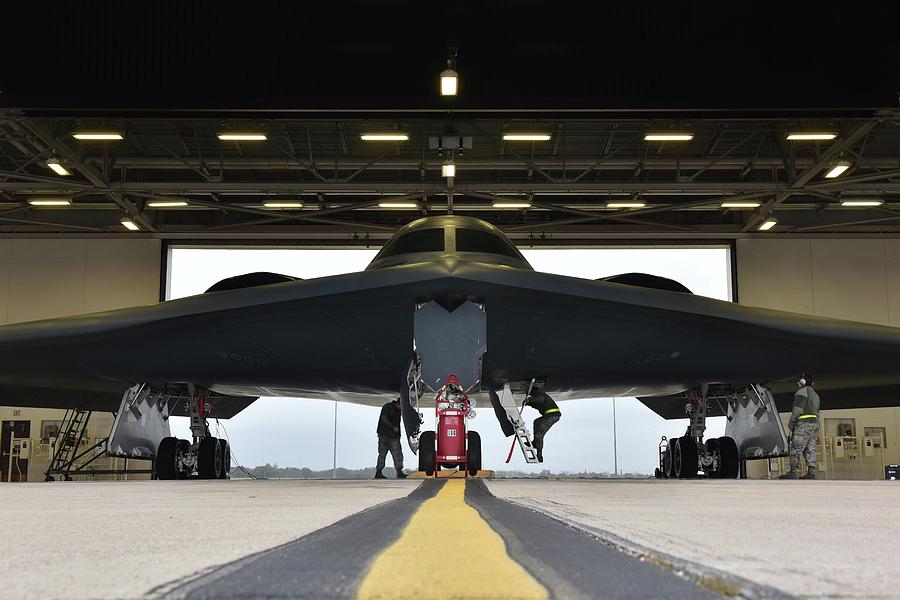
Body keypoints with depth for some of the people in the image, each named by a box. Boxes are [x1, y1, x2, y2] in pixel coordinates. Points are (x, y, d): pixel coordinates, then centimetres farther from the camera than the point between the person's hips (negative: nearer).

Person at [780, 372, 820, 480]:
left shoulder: (802, 392, -6)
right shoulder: (815, 394, 23)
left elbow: (798, 410, -16)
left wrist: (791, 423, -8)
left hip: (804, 424, -9)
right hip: (815, 424, 9)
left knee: (796, 449, -10)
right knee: (810, 449, 7)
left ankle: (793, 471, -15)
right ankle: (811, 472, 0)